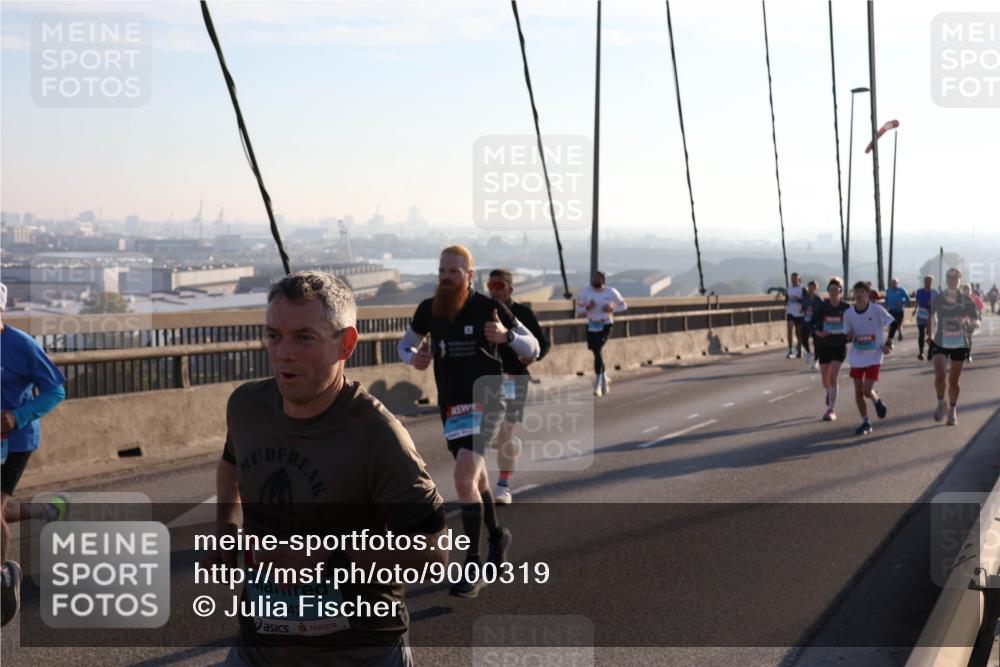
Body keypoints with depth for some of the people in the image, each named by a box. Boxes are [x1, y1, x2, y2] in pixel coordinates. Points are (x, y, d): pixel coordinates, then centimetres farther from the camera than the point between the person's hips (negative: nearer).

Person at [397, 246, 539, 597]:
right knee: (476, 478, 20)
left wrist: (507, 335, -27)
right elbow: (405, 344, 15)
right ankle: (497, 535, 47)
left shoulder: (489, 307, -11)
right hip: (451, 406, 5)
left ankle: (473, 567, -9)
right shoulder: (428, 309, 0)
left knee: (464, 479, -20)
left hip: (485, 401, -5)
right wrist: (413, 357, -9)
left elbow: (533, 349, -6)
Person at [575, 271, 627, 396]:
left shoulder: (611, 292, -5)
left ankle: (598, 384, -18)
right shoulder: (585, 292, -1)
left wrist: (612, 309, -12)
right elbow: (578, 310, 4)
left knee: (597, 351, -21)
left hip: (605, 326, -4)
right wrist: (587, 308, -17)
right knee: (597, 353, 12)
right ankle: (605, 379, 37)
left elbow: (624, 306, 7)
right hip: (591, 326, 4)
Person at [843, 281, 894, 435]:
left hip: (874, 356, -3)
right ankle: (865, 423, 19)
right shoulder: (848, 313, -3)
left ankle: (877, 401, 26)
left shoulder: (877, 310, -13)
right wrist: (849, 337, -17)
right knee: (858, 391, 3)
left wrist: (888, 344, -8)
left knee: (867, 391, -10)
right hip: (856, 357, 4)